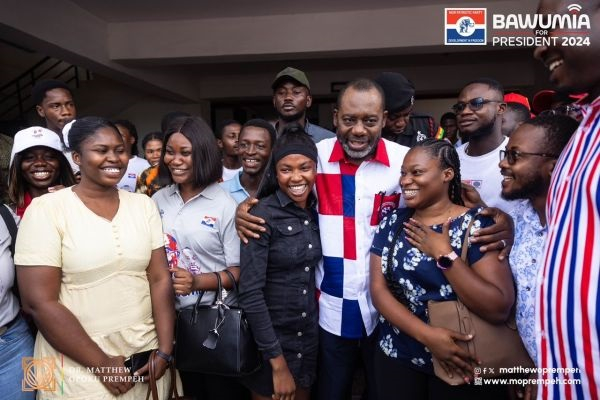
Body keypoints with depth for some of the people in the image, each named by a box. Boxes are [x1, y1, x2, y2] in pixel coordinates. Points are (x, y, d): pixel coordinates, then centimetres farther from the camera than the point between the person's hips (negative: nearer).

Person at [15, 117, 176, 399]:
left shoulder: (143, 205, 1)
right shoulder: (46, 209, -9)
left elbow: (160, 279, -1)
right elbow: (38, 302, -13)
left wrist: (164, 352, -8)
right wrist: (102, 364, -12)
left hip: (146, 352, 4)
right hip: (78, 365, -3)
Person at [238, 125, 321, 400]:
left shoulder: (317, 211, -1)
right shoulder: (262, 215, -19)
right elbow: (250, 292, -21)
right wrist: (278, 361, -19)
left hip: (310, 335, 6)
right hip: (269, 337, -5)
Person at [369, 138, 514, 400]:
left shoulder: (477, 224, -13)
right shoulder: (392, 223, -2)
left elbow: (499, 309, -20)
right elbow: (378, 290, -7)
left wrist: (444, 254, -22)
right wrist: (427, 335, -19)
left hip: (465, 369, -2)